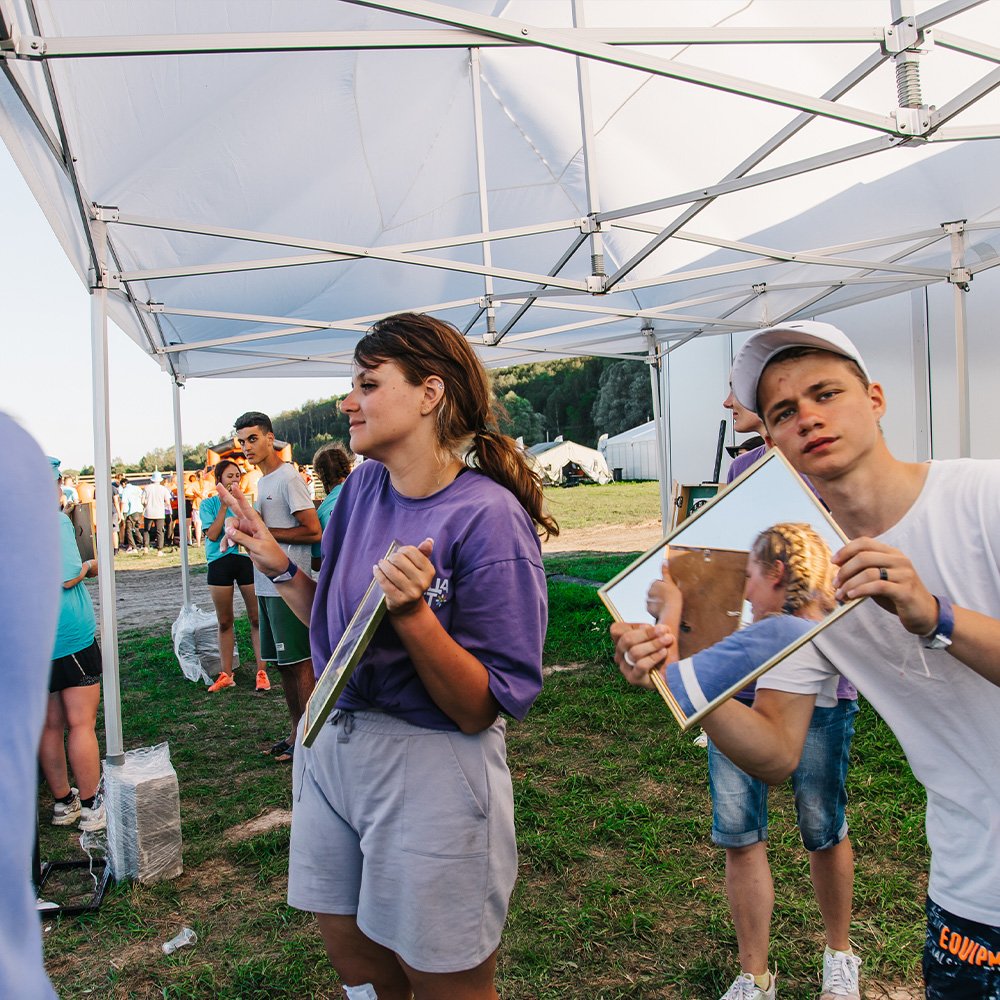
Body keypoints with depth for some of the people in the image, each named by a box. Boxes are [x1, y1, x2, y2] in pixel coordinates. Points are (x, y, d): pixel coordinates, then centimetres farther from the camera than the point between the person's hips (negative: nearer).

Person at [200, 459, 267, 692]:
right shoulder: (208, 504, 6)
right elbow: (212, 534, -8)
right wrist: (224, 506, -10)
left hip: (247, 559, 0)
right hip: (219, 561, 0)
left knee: (256, 619, -1)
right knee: (224, 622, 8)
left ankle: (261, 671, 6)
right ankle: (226, 674, 18)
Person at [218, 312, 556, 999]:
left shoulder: (489, 518, -20)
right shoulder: (361, 487, 1)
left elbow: (482, 710, -20)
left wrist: (412, 612, -33)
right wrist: (280, 567, -1)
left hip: (432, 769, -6)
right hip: (330, 747, 7)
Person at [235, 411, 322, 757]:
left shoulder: (288, 477, -12)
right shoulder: (261, 481, 18)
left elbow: (313, 531, -18)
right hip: (267, 585, 10)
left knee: (301, 662, -2)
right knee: (284, 663, 15)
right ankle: (296, 731, 25)